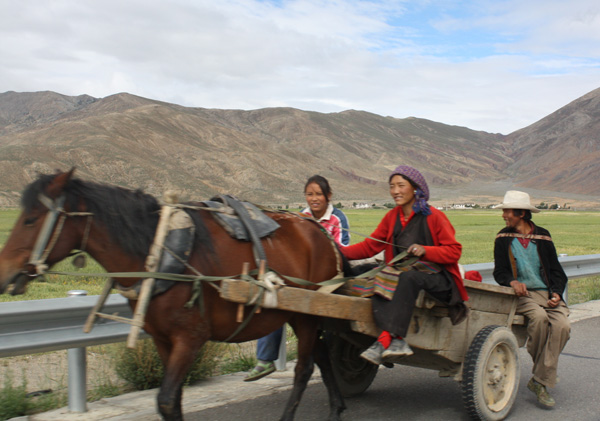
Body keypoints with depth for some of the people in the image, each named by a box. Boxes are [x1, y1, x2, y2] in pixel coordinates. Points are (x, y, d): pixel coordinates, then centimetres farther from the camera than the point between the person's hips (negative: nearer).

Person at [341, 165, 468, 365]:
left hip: (438, 278, -4)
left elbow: (454, 251, -3)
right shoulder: (391, 217, 13)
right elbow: (370, 246, 9)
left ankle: (384, 340, -39)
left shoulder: (434, 216, -2)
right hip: (403, 275, 4)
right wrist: (339, 252, -6)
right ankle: (396, 341, -39)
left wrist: (425, 250, -19)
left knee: (409, 276, -37)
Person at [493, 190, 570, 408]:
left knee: (562, 325, -26)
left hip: (548, 293, 2)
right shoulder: (503, 238, 9)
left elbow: (556, 271, 15)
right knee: (539, 317, -33)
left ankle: (540, 382, -19)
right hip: (521, 294, -2)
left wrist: (557, 293, -3)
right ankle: (546, 371, -8)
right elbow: (500, 271, 6)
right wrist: (512, 281, -16)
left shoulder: (542, 236, 12)